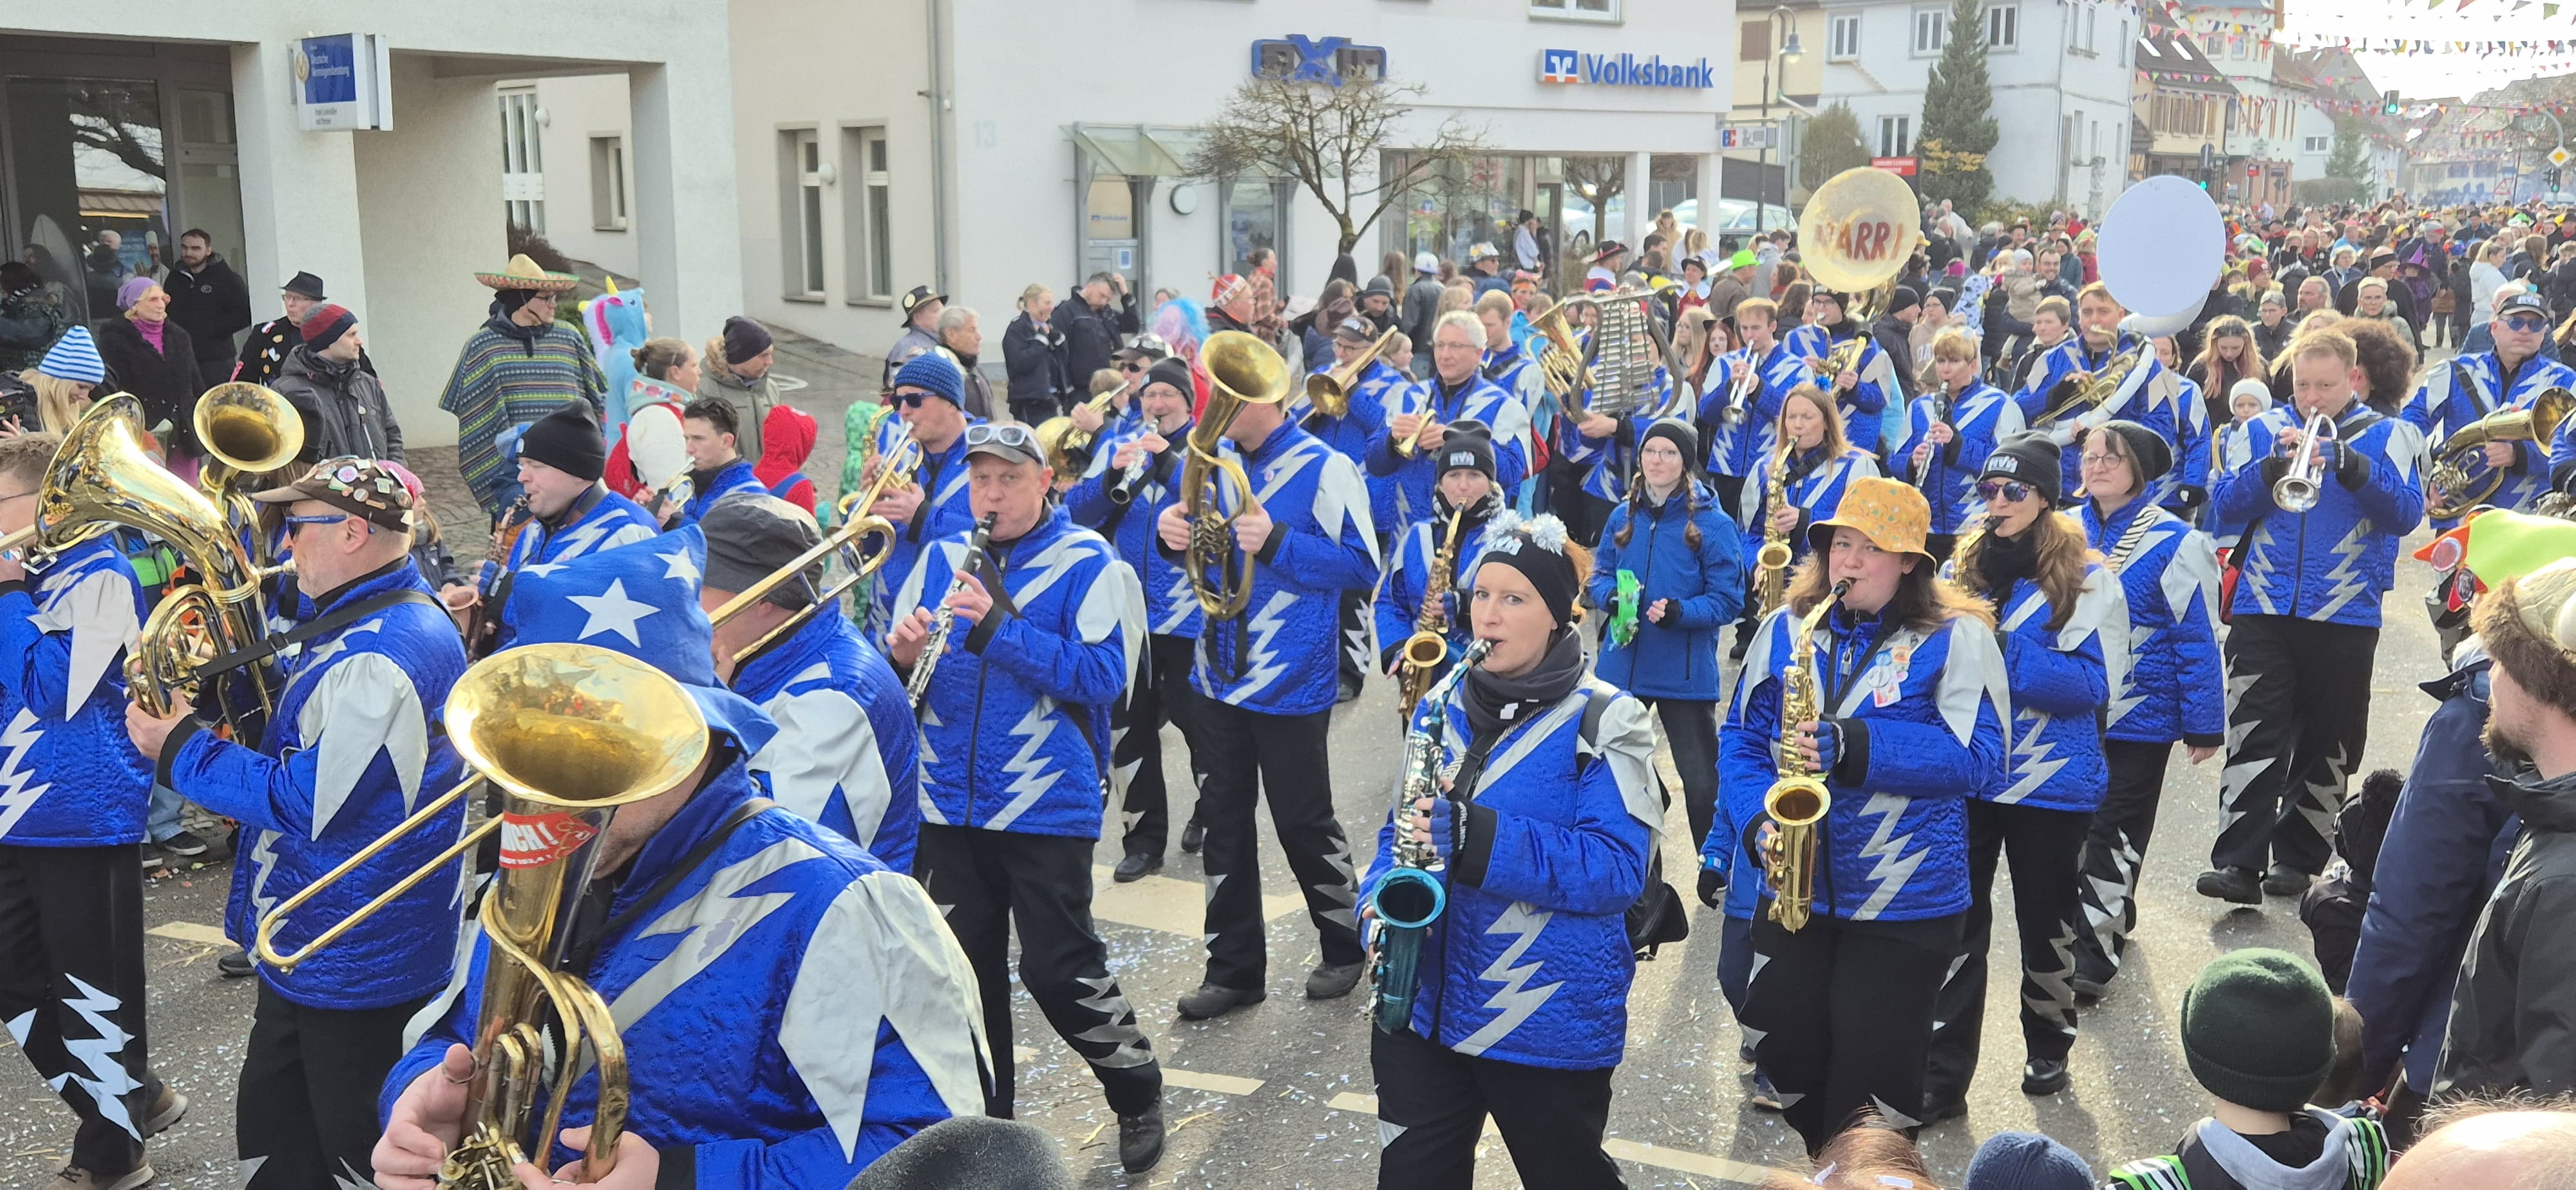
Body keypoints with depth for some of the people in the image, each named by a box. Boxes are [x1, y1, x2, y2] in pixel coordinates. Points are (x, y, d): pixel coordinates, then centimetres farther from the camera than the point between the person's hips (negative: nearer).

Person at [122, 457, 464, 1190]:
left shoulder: (381, 656, -26)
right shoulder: (359, 622, 9)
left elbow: (303, 802, -26)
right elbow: (310, 736, 20)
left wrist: (180, 751, -15)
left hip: (357, 964, -11)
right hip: (309, 950, 11)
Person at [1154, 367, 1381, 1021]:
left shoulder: (1324, 469, -14)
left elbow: (1362, 564, -16)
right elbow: (1195, 542, 15)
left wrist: (1276, 542, -28)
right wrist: (1172, 524, -9)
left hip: (1292, 681, -6)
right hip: (1221, 673, 6)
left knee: (1303, 821, 6)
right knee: (1224, 818, 11)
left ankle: (1345, 947, 29)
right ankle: (1234, 967, 24)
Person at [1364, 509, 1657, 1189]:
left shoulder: (1604, 722, -10)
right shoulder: (1442, 708, 8)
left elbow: (1617, 870, -19)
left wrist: (1479, 839, -30)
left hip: (1551, 1023, -5)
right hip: (1420, 1005, 5)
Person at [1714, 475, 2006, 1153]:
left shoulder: (1957, 638, -8)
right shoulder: (1785, 628, 5)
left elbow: (1976, 757, -17)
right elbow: (1740, 736, 7)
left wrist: (1857, 748, -28)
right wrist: (1758, 820, -12)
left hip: (1907, 899, -4)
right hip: (1790, 887, 4)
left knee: (1874, 1076, 2)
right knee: (1787, 1053, 11)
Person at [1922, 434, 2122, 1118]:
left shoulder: (2087, 580, -7)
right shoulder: (1961, 569, 6)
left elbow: (2095, 684, -15)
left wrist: (2004, 651, -24)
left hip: (2051, 781, -2)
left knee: (2045, 923, 13)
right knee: (1956, 923, 0)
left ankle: (2049, 1048, 35)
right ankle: (1943, 1073, 5)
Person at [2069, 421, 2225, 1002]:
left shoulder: (2174, 543, -11)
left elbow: (2198, 640, -8)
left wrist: (2203, 726, -7)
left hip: (2138, 715, -5)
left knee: (2115, 831, -1)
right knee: (2076, 824, 14)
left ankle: (2095, 949, 5)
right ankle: (2114, 916, 34)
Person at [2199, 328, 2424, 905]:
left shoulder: (2384, 436, 5)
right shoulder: (2265, 429, 8)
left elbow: (2407, 512, -8)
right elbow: (2226, 503, -1)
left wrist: (2346, 461, -20)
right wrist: (2275, 463, -17)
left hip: (2346, 615, 0)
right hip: (2264, 609, 0)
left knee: (2326, 745, 8)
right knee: (2253, 736, -8)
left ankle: (2297, 856, 20)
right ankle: (2239, 861, -12)